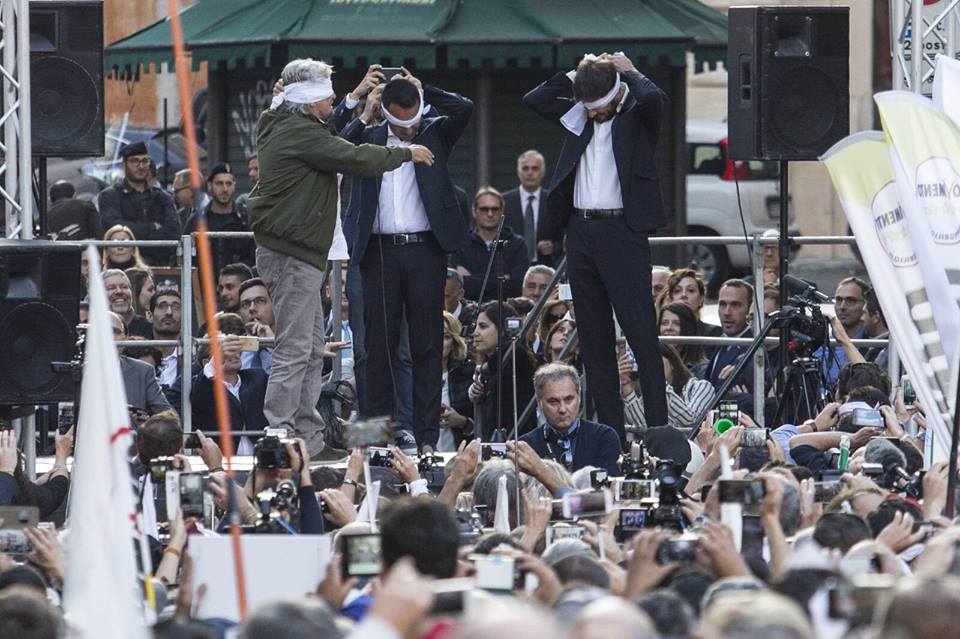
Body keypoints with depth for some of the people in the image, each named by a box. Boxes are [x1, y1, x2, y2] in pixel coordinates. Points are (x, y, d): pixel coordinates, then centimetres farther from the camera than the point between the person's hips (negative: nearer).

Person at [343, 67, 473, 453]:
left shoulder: (435, 133, 7)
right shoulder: (368, 136, 9)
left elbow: (464, 109, -8)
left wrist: (421, 90, -2)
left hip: (424, 250, -1)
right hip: (380, 251, 1)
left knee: (427, 344, 1)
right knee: (379, 343, 3)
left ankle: (427, 433, 3)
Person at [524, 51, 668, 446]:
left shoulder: (637, 116, -2)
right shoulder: (579, 117, 13)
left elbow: (654, 97, -23)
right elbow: (533, 99, 9)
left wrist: (628, 73, -5)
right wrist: (576, 74, 4)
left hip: (621, 231, -6)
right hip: (581, 232, 6)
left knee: (641, 333, -9)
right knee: (594, 338, 7)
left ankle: (658, 426, -9)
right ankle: (610, 431, 11)